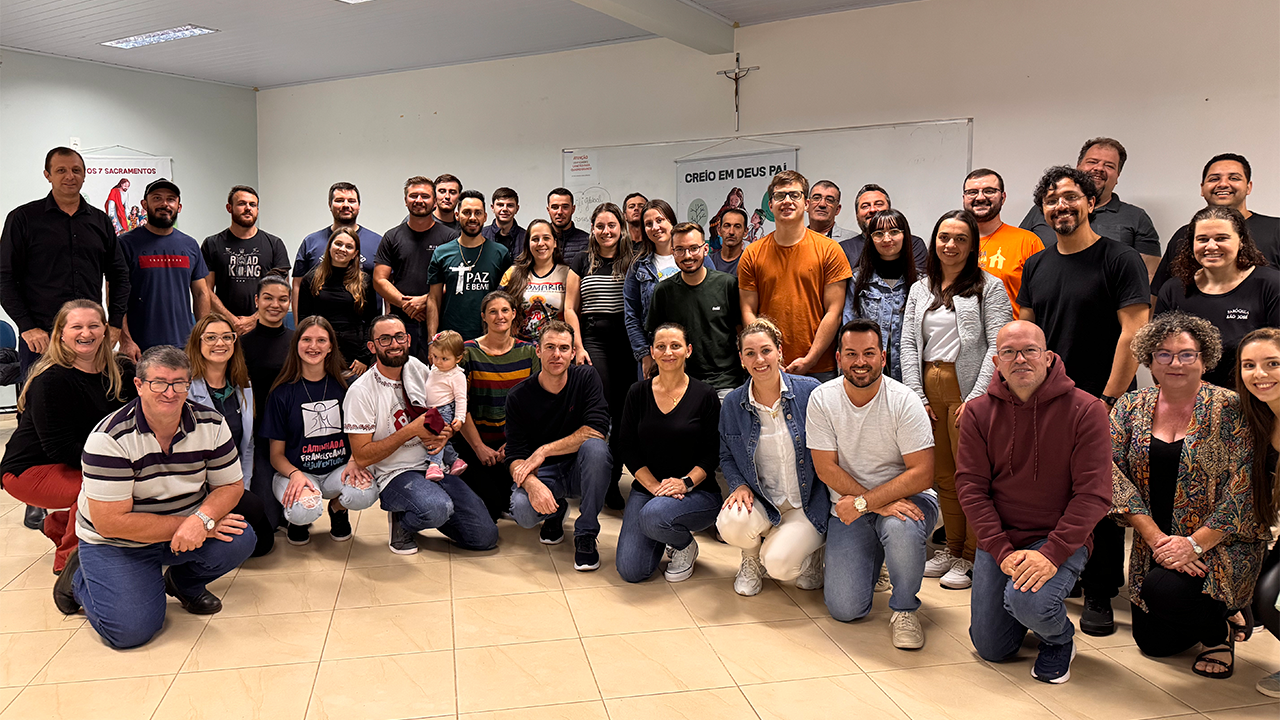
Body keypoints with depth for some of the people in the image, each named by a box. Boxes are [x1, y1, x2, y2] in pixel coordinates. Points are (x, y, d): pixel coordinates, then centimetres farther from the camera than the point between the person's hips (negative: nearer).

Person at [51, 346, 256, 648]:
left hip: (184, 530, 4)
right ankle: (80, 579, 13)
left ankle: (185, 582, 10)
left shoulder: (211, 424, -9)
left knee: (241, 540, -23)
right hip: (116, 544, -3)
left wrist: (202, 520, -27)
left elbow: (230, 485, -5)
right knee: (132, 629, -20)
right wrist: (185, 524, -26)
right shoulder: (109, 438, -23)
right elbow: (111, 522, -24)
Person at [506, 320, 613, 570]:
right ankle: (556, 511, 10)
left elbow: (596, 430, -21)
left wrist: (544, 451, -25)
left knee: (595, 447, -34)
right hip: (543, 472, 0)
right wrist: (531, 483, -36)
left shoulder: (586, 378, -9)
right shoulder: (519, 397, -8)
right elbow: (515, 456, -13)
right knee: (522, 510, -31)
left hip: (580, 465, 0)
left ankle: (586, 534, -16)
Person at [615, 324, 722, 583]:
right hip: (647, 488, 3)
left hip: (697, 492, -3)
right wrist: (655, 486, -13)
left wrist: (686, 482, -19)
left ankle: (685, 547, 0)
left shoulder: (704, 395, -3)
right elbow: (628, 447, 0)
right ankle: (664, 538, 22)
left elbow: (714, 452, -3)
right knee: (630, 571, -12)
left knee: (654, 515, -36)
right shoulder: (638, 393, 3)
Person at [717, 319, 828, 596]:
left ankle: (811, 551, 14)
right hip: (761, 502, 3)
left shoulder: (809, 391, -7)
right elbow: (726, 456, 13)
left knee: (779, 564, -24)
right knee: (731, 523, -30)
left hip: (808, 503, -2)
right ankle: (751, 560, 8)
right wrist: (739, 485, -6)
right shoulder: (732, 403, 0)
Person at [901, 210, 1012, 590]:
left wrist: (977, 396, -15)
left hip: (967, 389, -4)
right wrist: (916, 394, 1)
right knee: (942, 474, 10)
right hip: (928, 388, 5)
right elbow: (908, 343, 10)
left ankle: (972, 557, 11)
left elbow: (998, 345, -7)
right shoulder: (920, 290, 15)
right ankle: (952, 548, 23)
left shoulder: (989, 287, 0)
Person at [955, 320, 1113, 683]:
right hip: (998, 540, 3)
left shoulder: (1085, 410, -11)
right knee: (991, 649, 4)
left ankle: (1060, 638, 6)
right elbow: (970, 486, -5)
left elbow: (1093, 493, -14)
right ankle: (1031, 612, 39)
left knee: (1029, 601, -31)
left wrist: (1052, 553, -24)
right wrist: (1002, 551, -16)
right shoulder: (978, 412, -3)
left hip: (1061, 540, -3)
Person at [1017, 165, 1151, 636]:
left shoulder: (1121, 261, -5)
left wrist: (1109, 401, -15)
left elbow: (1133, 333, -11)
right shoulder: (1036, 265, 11)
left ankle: (1099, 596, 15)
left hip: (1101, 404, -4)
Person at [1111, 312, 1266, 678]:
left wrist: (1194, 544, -21)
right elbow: (1114, 473, -6)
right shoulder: (1130, 407, 1)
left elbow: (1244, 488, -15)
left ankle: (1218, 630, 4)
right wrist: (1155, 537, -17)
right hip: (1153, 543, 5)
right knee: (1153, 642, 7)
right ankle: (1205, 615, 39)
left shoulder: (1230, 409, -10)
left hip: (1221, 544, -4)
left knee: (1164, 590, -30)